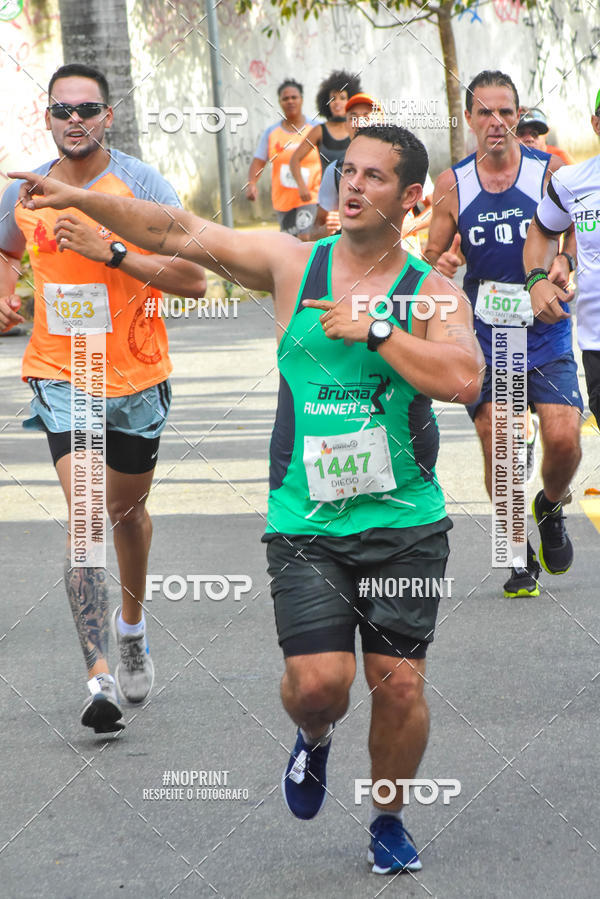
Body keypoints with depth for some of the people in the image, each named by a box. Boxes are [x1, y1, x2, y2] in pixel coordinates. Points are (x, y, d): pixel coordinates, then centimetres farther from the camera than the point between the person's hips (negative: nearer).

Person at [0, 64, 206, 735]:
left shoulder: (141, 186, -11)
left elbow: (193, 279, -18)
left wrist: (109, 251, -26)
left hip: (136, 377, 0)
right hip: (60, 376, 0)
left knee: (128, 510, 19)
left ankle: (131, 623, 48)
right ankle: (99, 677, -22)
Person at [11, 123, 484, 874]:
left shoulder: (432, 293, -1)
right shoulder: (294, 264, 3)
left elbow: (463, 380, -19)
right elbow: (179, 233, 3)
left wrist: (375, 330, -19)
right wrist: (78, 198, -3)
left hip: (406, 523, 0)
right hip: (306, 523, 0)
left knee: (400, 685, 0)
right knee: (318, 680, -12)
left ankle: (388, 820, 25)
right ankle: (313, 739, 26)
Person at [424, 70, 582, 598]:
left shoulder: (550, 171, -2)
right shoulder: (453, 184, 2)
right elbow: (431, 258, 9)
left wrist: (562, 264, -21)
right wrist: (440, 267, -15)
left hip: (545, 330, -1)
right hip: (484, 332, 1)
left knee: (563, 438, -14)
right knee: (497, 447, -3)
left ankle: (550, 509, 19)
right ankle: (520, 557, 13)